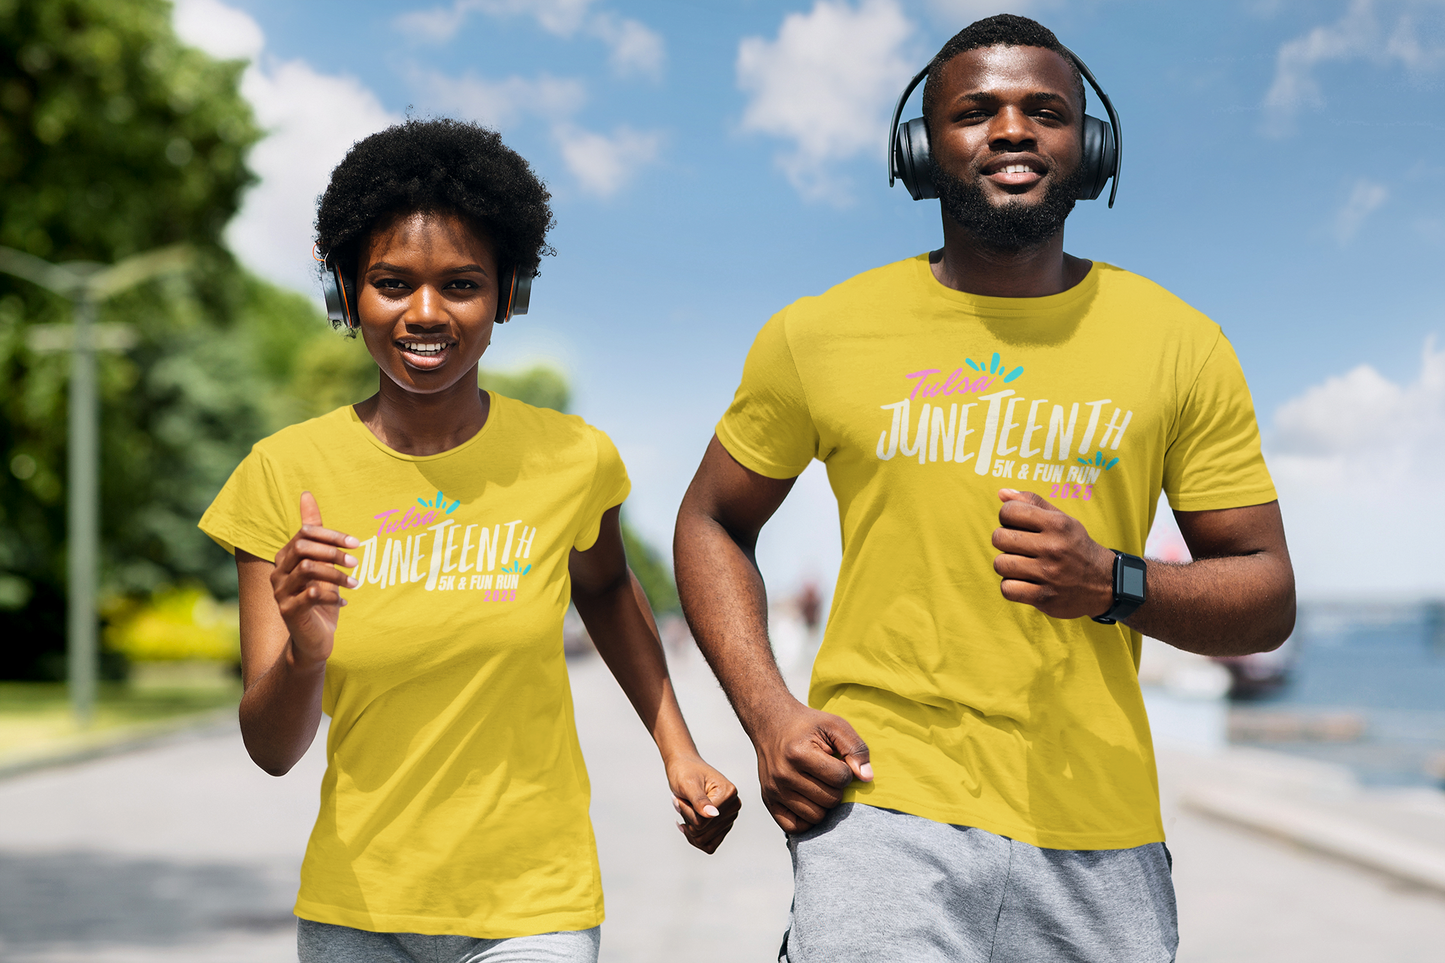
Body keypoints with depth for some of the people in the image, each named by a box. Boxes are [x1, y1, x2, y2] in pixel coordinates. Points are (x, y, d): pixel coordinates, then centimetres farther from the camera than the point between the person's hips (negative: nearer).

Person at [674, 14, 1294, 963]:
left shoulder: (1181, 345, 4)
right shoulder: (818, 335, 3)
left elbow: (1268, 597, 7)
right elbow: (712, 523, 15)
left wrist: (1112, 583, -14)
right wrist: (768, 714, 0)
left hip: (1101, 844, 2)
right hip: (883, 817, -1)